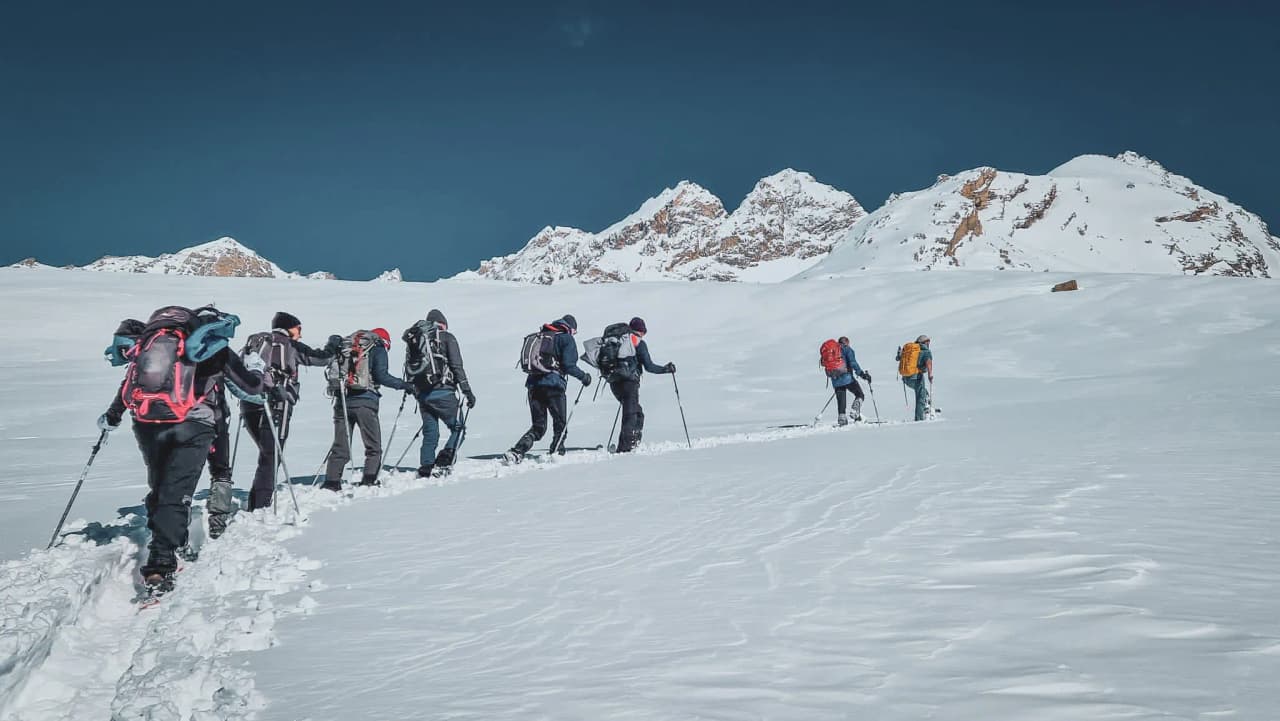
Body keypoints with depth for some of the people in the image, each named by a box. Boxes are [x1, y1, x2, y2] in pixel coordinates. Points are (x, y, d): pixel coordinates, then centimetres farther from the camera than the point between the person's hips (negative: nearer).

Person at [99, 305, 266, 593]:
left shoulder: (150, 342, 22)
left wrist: (111, 417, 39)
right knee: (176, 493, -5)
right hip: (191, 425, -4)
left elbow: (127, 384, 24)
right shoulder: (214, 348, 13)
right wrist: (255, 367, 39)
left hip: (146, 425, 4)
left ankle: (162, 547, 28)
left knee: (158, 488, 21)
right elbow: (252, 386, 17)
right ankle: (160, 564, -15)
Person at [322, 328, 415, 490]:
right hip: (365, 402, -5)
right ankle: (368, 482, -3)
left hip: (342, 399, 5)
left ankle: (331, 482, 1)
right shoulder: (378, 349, 3)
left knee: (340, 447, 9)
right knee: (374, 448, 5)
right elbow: (381, 376, -10)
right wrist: (403, 385, -4)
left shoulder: (348, 347, 20)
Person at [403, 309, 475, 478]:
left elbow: (408, 369, 16)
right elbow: (457, 367, -6)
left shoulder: (413, 340, 16)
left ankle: (425, 470, 9)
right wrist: (467, 391, -5)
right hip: (443, 393, -5)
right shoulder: (446, 337, 2)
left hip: (421, 394, 5)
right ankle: (442, 464, -12)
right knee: (458, 428, 4)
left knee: (430, 434, 14)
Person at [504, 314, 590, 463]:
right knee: (560, 423, 12)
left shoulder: (539, 335, 20)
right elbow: (568, 365, -9)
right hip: (553, 385, -6)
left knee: (538, 427, 10)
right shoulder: (566, 338, 1)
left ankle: (516, 452, -6)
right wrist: (583, 376, 3)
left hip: (533, 383, 6)